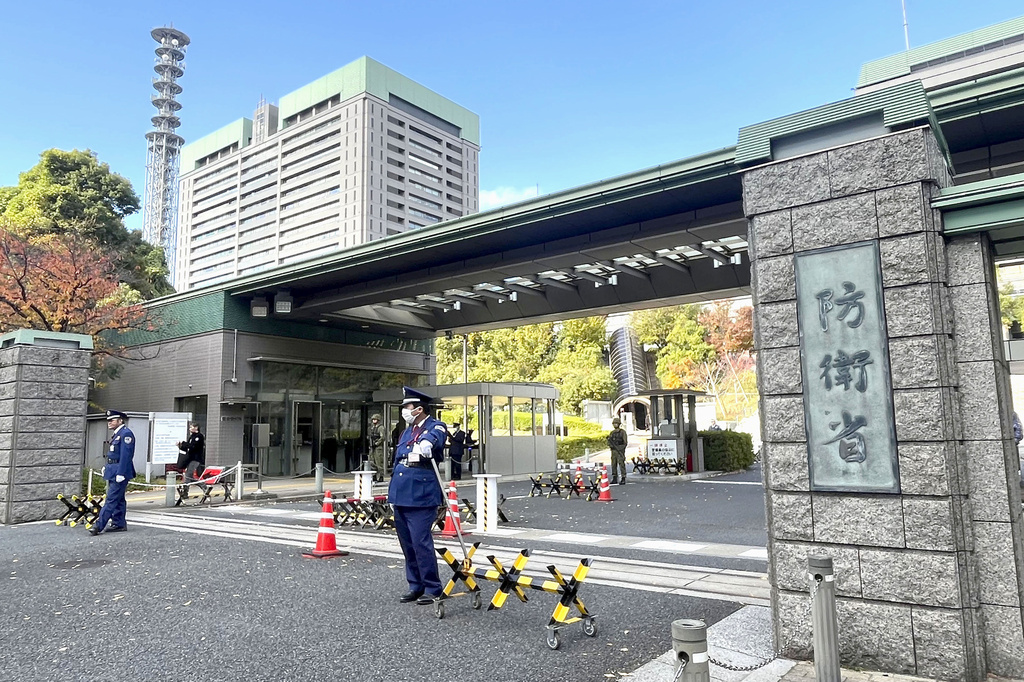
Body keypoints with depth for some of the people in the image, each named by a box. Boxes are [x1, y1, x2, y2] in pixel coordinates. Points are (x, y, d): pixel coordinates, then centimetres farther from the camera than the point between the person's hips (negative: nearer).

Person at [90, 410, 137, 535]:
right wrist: (106, 466, 15)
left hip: (120, 471, -11)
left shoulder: (126, 433, -15)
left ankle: (99, 526, -8)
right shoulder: (117, 434, 17)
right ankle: (119, 524, 19)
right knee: (118, 499, 14)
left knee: (112, 499, -8)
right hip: (113, 471, 11)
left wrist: (120, 473, -23)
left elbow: (125, 455, -20)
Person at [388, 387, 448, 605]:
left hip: (421, 495, -8)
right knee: (407, 543, 13)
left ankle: (433, 589, 6)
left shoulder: (435, 426, -4)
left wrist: (427, 441, -51)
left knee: (421, 542, -8)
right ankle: (416, 585, 26)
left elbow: (436, 435, -29)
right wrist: (394, 489, 22)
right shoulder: (407, 431, 18)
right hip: (401, 494, 8)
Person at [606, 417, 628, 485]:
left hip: (620, 451, -6)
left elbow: (625, 442, -7)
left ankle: (623, 479, -7)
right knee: (614, 465, 7)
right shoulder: (612, 433, 15)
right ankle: (614, 479, 13)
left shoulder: (622, 432, -2)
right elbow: (609, 442, 16)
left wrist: (621, 449, -16)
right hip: (613, 451, 6)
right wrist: (607, 440, -8)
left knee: (621, 464, -9)